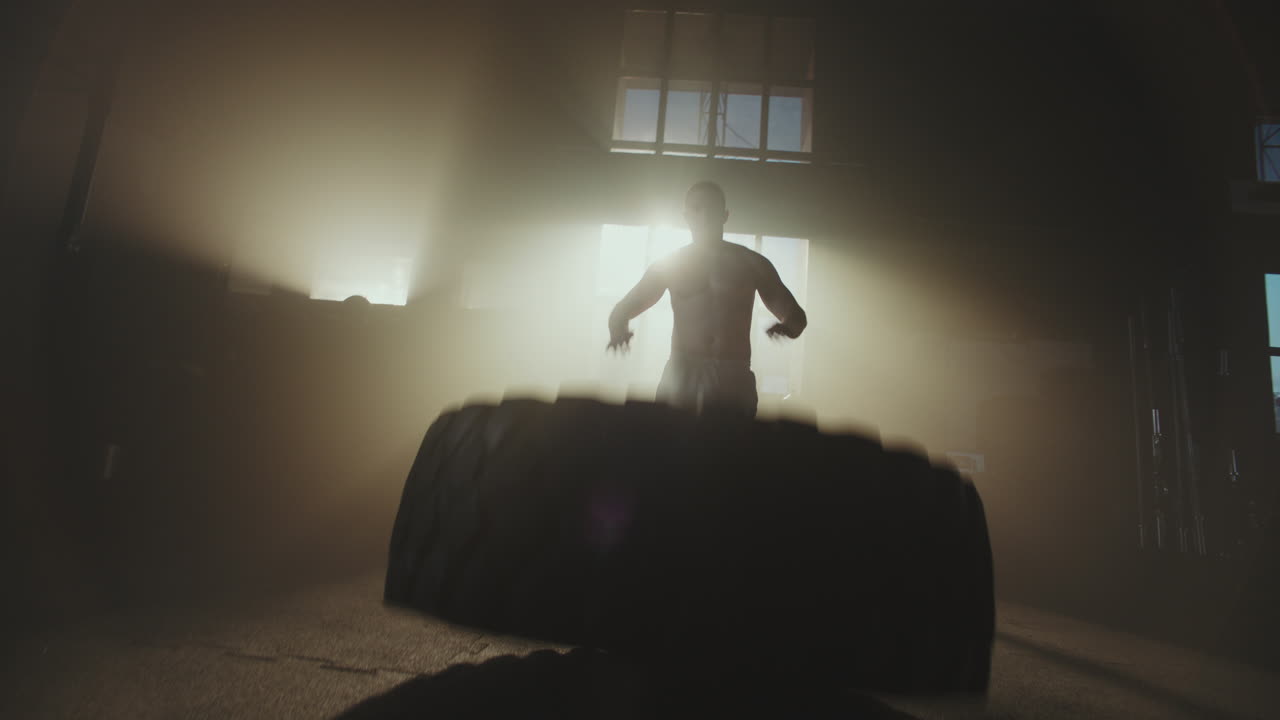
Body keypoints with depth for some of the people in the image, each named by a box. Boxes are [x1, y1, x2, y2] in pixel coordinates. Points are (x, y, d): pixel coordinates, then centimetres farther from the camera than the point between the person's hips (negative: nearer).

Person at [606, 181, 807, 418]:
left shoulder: (752, 263, 9)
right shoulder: (669, 264, 10)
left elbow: (797, 316, 11)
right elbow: (621, 311, 14)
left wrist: (788, 327, -14)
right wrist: (617, 331, -11)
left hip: (734, 379, 0)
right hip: (680, 377, 1)